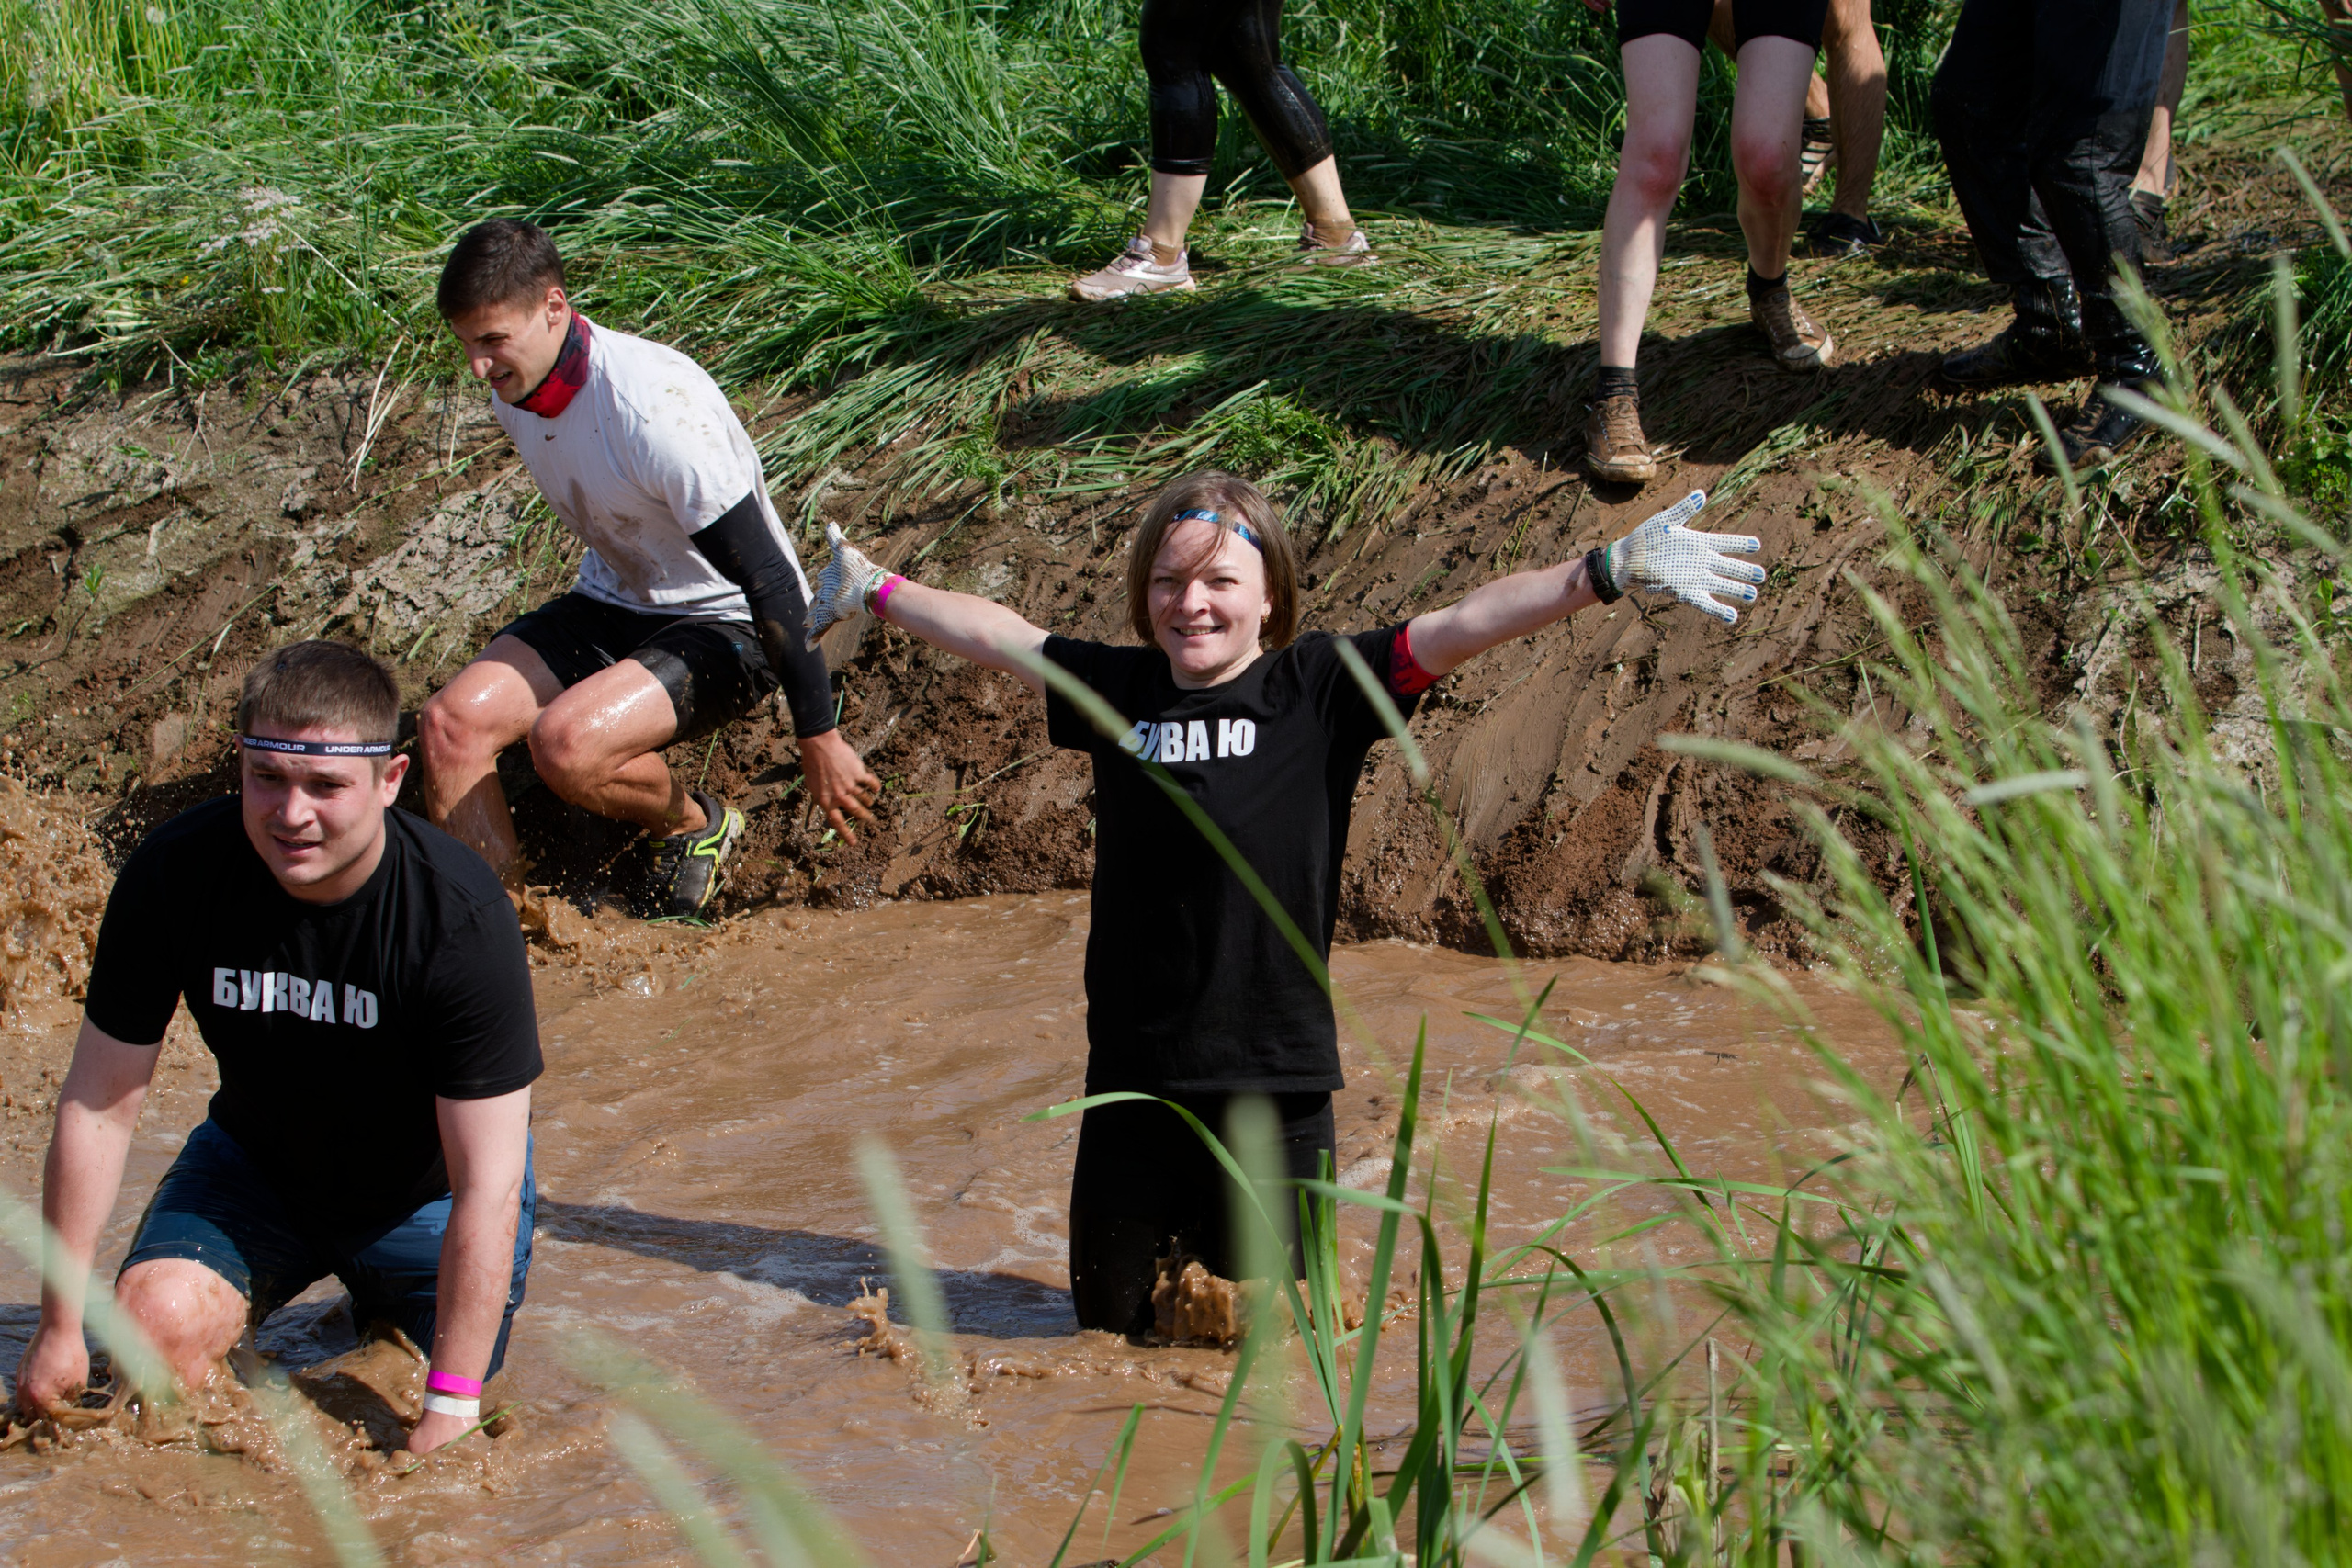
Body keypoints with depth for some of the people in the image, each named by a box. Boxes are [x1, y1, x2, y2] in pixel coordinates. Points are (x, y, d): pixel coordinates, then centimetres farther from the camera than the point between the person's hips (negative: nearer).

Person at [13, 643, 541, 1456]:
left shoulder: (462, 917, -32)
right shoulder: (175, 872, -23)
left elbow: (487, 1185, -30)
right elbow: (98, 1106, -12)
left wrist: (449, 1411, -33)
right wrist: (60, 1327, -11)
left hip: (425, 1195, -1)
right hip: (257, 1165, 1)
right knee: (156, 1321, -27)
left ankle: (385, 1318, 22)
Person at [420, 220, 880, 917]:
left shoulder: (654, 405, -30)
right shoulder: (515, 392, -5)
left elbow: (768, 577, -26)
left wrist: (818, 738, -23)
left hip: (726, 625, -7)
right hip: (613, 604, 8)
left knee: (567, 743, -31)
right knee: (450, 723, -14)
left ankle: (696, 824, 1)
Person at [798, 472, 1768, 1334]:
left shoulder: (1321, 689, -5)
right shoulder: (1115, 689, 4)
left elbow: (1464, 625, -14)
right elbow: (991, 634, 19)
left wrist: (1609, 572, -23)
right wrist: (872, 592, 32)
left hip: (1277, 1085, -3)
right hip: (1133, 1082, 3)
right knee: (1108, 1326, 13)